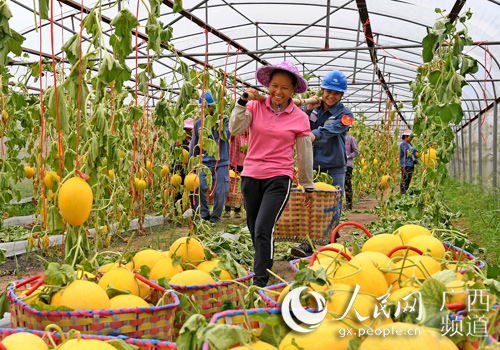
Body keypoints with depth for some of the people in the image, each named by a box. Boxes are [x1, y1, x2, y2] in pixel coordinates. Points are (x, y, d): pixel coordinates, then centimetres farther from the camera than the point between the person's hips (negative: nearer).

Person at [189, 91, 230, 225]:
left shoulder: (223, 120, 4)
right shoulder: (199, 123, 11)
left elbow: (226, 136, -11)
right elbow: (194, 145, 17)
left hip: (221, 162, -2)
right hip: (204, 162, 2)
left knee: (220, 191, -1)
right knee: (198, 187, -14)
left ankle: (215, 218, 18)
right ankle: (204, 214, 4)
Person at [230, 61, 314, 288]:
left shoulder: (300, 118, 1)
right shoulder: (255, 106, 3)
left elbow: (305, 155, 7)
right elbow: (235, 128, -8)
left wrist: (308, 187, 13)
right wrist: (243, 101, -15)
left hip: (279, 179, -3)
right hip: (250, 176, 3)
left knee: (263, 230, -16)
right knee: (255, 232, 10)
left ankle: (260, 281, -9)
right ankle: (265, 268, 30)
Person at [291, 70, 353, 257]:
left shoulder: (344, 114, -1)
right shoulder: (313, 109, 11)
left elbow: (331, 129, -21)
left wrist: (314, 134, -41)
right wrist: (309, 110, -9)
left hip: (334, 169, -2)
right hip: (312, 166, 2)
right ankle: (307, 245, 2)